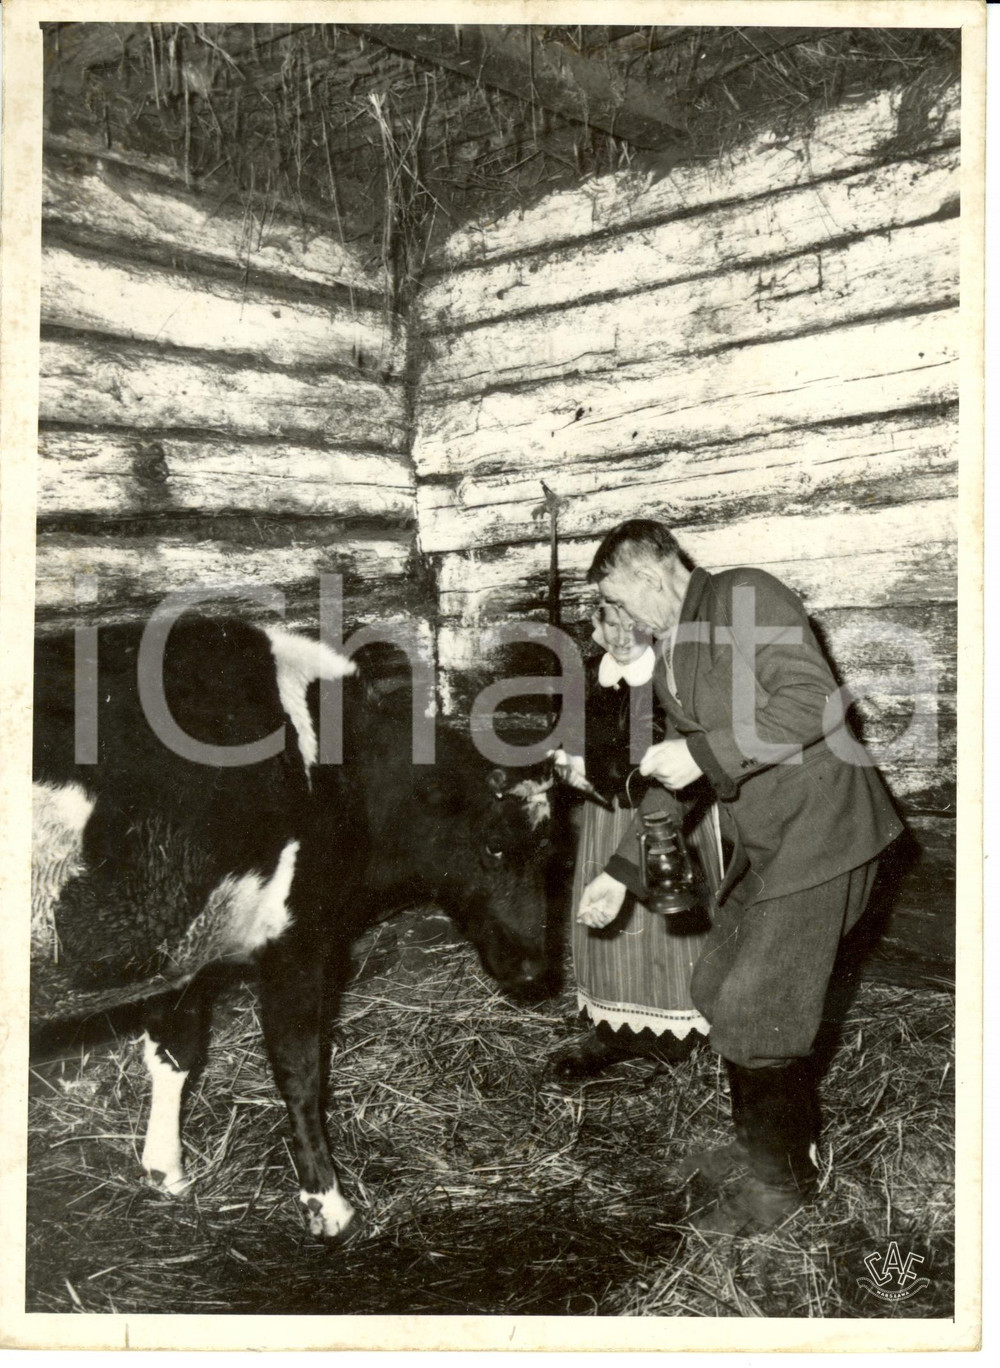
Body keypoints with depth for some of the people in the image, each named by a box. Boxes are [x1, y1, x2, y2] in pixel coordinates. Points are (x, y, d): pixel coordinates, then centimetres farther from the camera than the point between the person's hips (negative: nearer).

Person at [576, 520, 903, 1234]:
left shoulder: (746, 595, -12)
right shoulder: (672, 652, 16)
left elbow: (812, 700, -23)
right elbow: (678, 773, 20)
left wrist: (704, 753, -23)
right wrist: (621, 872, 16)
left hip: (818, 828, -10)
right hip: (764, 843, 10)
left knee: (756, 1008, -6)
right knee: (724, 991, 16)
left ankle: (785, 1176, 15)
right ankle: (761, 1142, 35)